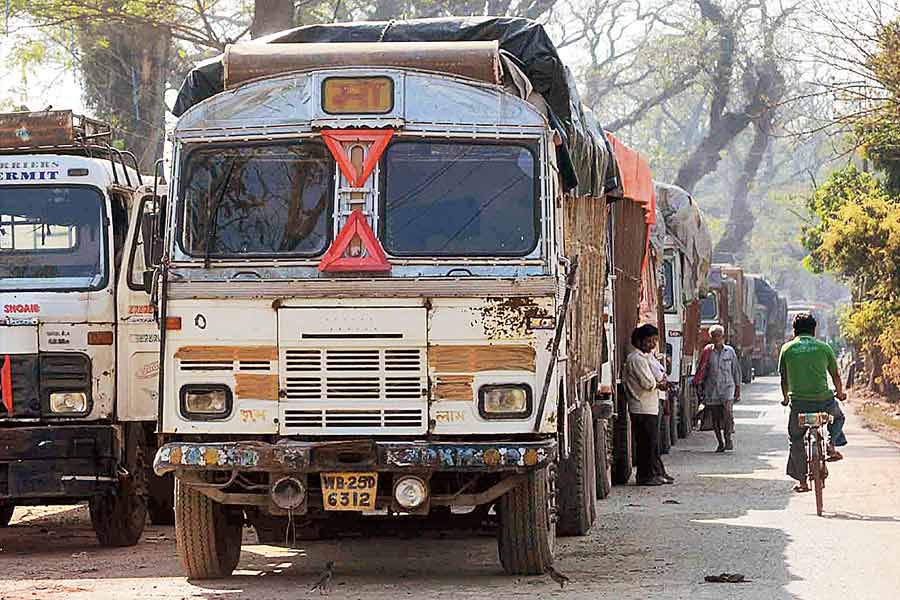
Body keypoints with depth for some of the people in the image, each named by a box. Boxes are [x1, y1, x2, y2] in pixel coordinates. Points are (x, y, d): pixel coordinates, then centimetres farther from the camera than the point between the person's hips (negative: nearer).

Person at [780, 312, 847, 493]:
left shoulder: (787, 349, 6)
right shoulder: (823, 347, 5)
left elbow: (784, 378, 15)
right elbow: (835, 375, 16)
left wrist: (786, 398, 33)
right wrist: (840, 392, 36)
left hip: (798, 402, 0)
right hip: (823, 400, 0)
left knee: (796, 440, 16)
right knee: (837, 417, 32)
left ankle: (802, 481, 14)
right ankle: (832, 444, 7)